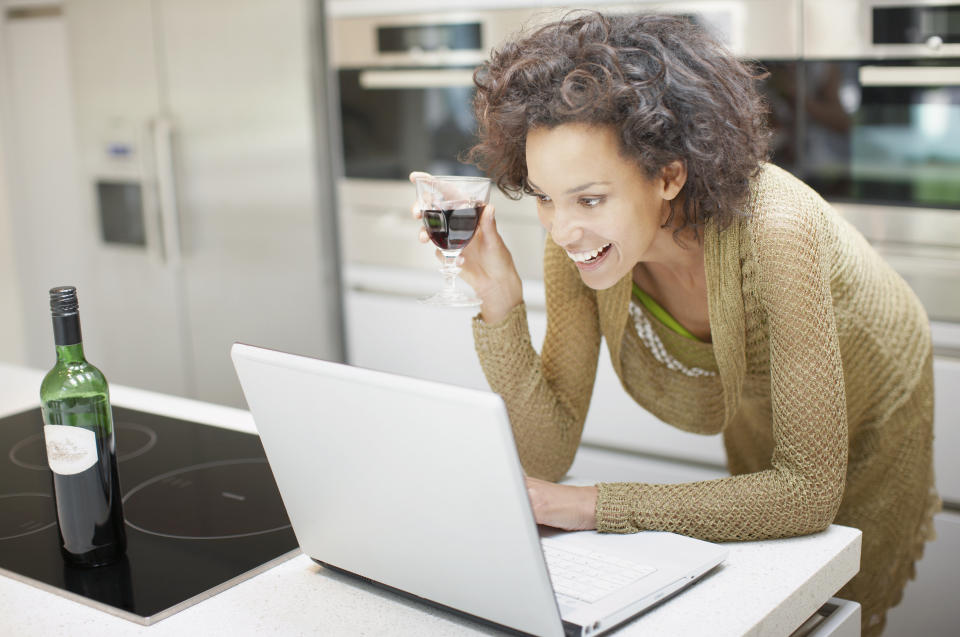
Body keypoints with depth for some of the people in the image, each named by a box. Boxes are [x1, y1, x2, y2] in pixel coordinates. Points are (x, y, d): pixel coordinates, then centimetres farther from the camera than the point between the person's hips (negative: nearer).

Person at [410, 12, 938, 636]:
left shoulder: (770, 228, -43)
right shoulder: (576, 243, -29)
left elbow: (809, 490, -41)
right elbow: (547, 457, -27)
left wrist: (593, 505, -43)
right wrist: (499, 300, -40)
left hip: (867, 420, -3)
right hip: (752, 429, 4)